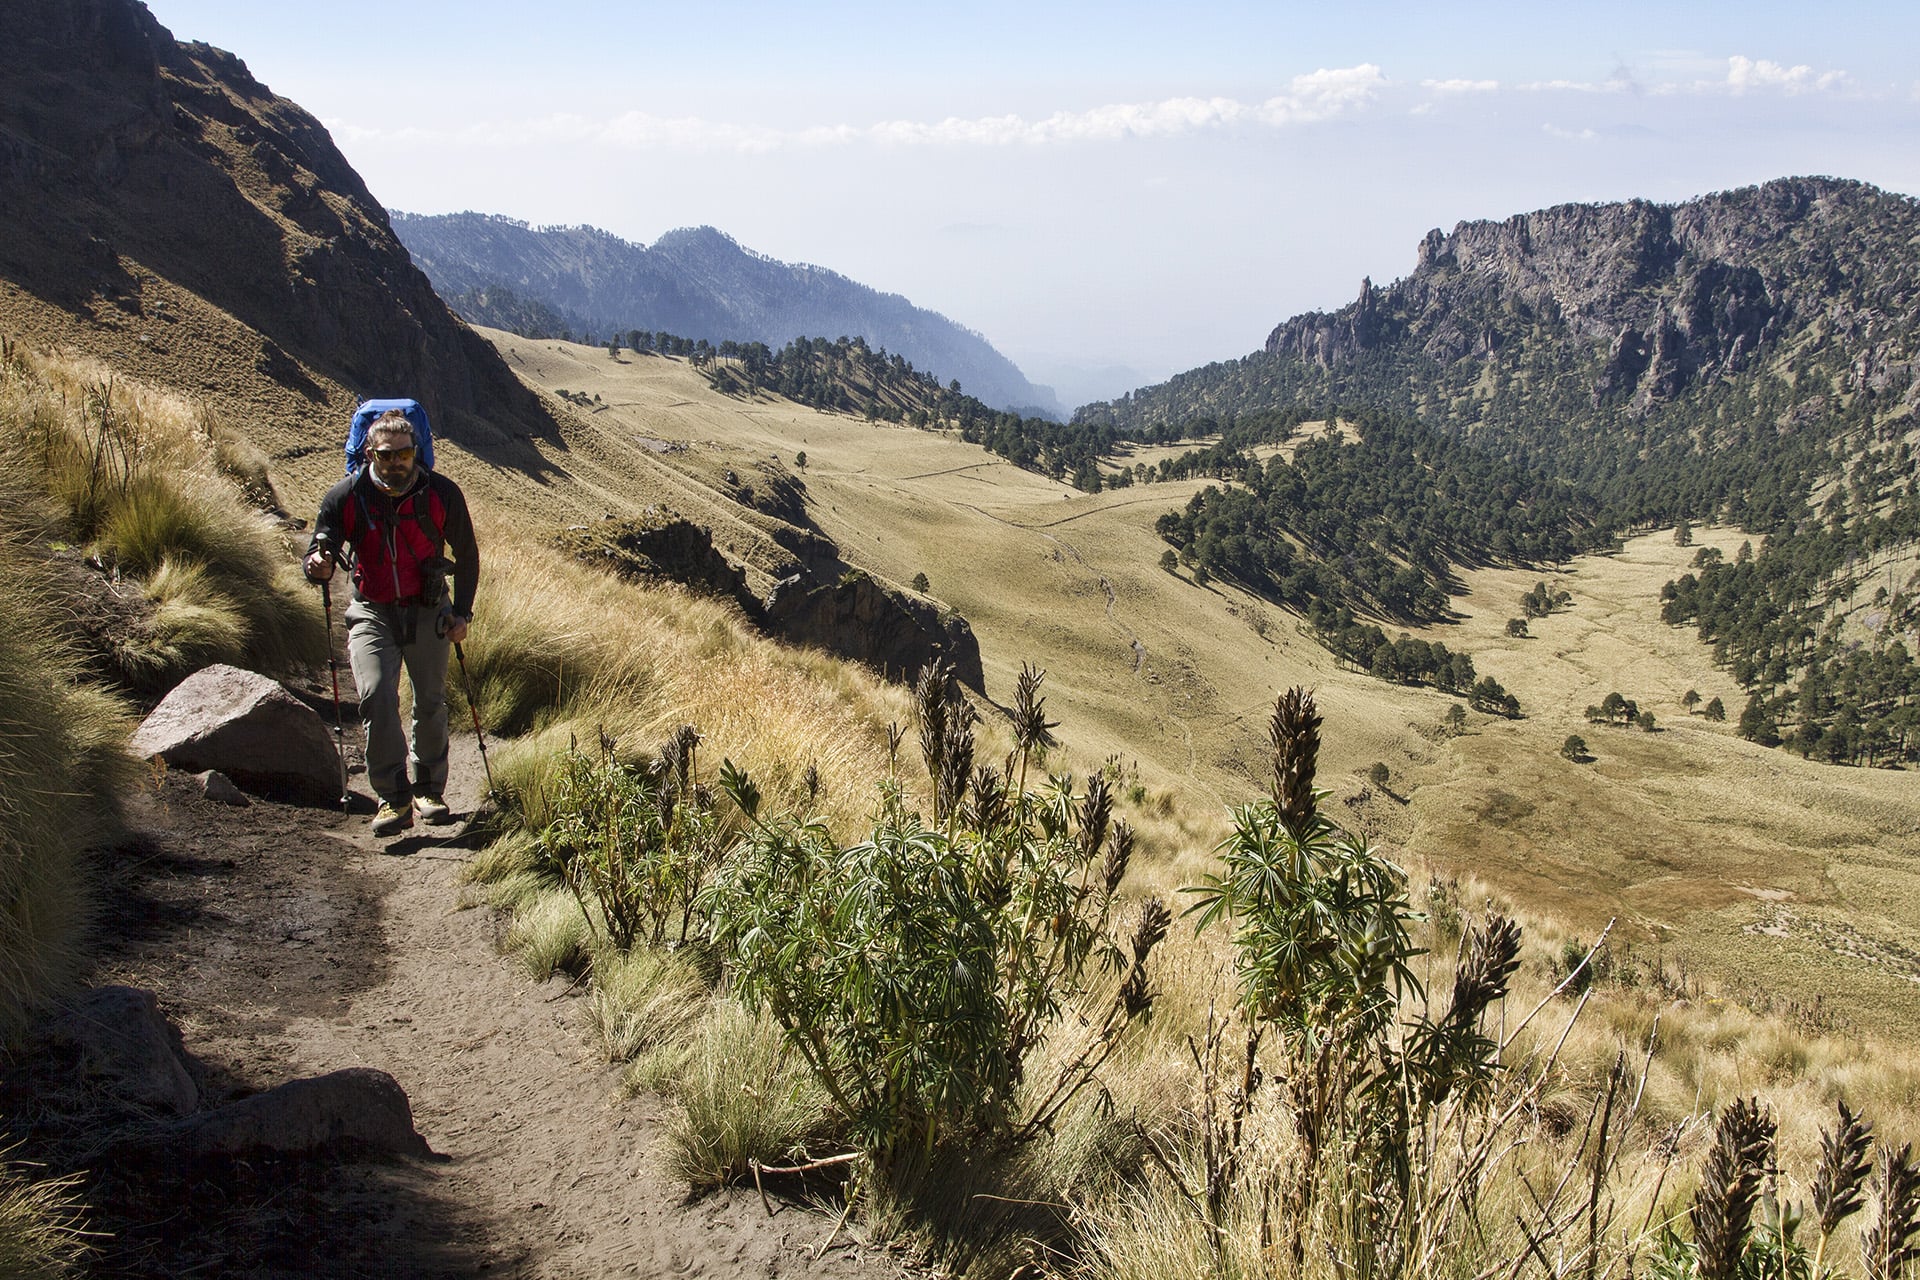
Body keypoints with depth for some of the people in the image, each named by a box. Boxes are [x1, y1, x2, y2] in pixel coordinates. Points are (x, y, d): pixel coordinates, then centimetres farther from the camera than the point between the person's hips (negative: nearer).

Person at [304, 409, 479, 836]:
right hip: (372, 611, -1)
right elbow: (319, 553, -8)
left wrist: (462, 613, 1)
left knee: (430, 701, 8)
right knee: (376, 694, -19)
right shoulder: (346, 496, -10)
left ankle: (429, 789, 27)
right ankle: (394, 798, -15)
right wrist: (319, 566, -32)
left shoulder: (442, 494, -8)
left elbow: (466, 556, 4)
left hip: (427, 609, 1)